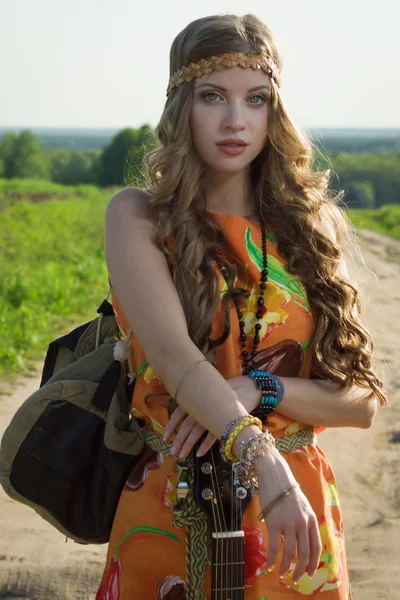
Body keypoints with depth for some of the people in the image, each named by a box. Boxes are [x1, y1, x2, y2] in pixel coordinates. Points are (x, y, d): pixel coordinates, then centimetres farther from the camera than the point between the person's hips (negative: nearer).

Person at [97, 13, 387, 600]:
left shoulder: (309, 227, 2)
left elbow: (362, 400, -1)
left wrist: (256, 390, -18)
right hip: (172, 515, -2)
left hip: (297, 513, 3)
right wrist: (263, 463, -36)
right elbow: (171, 352, -22)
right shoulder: (137, 217, -6)